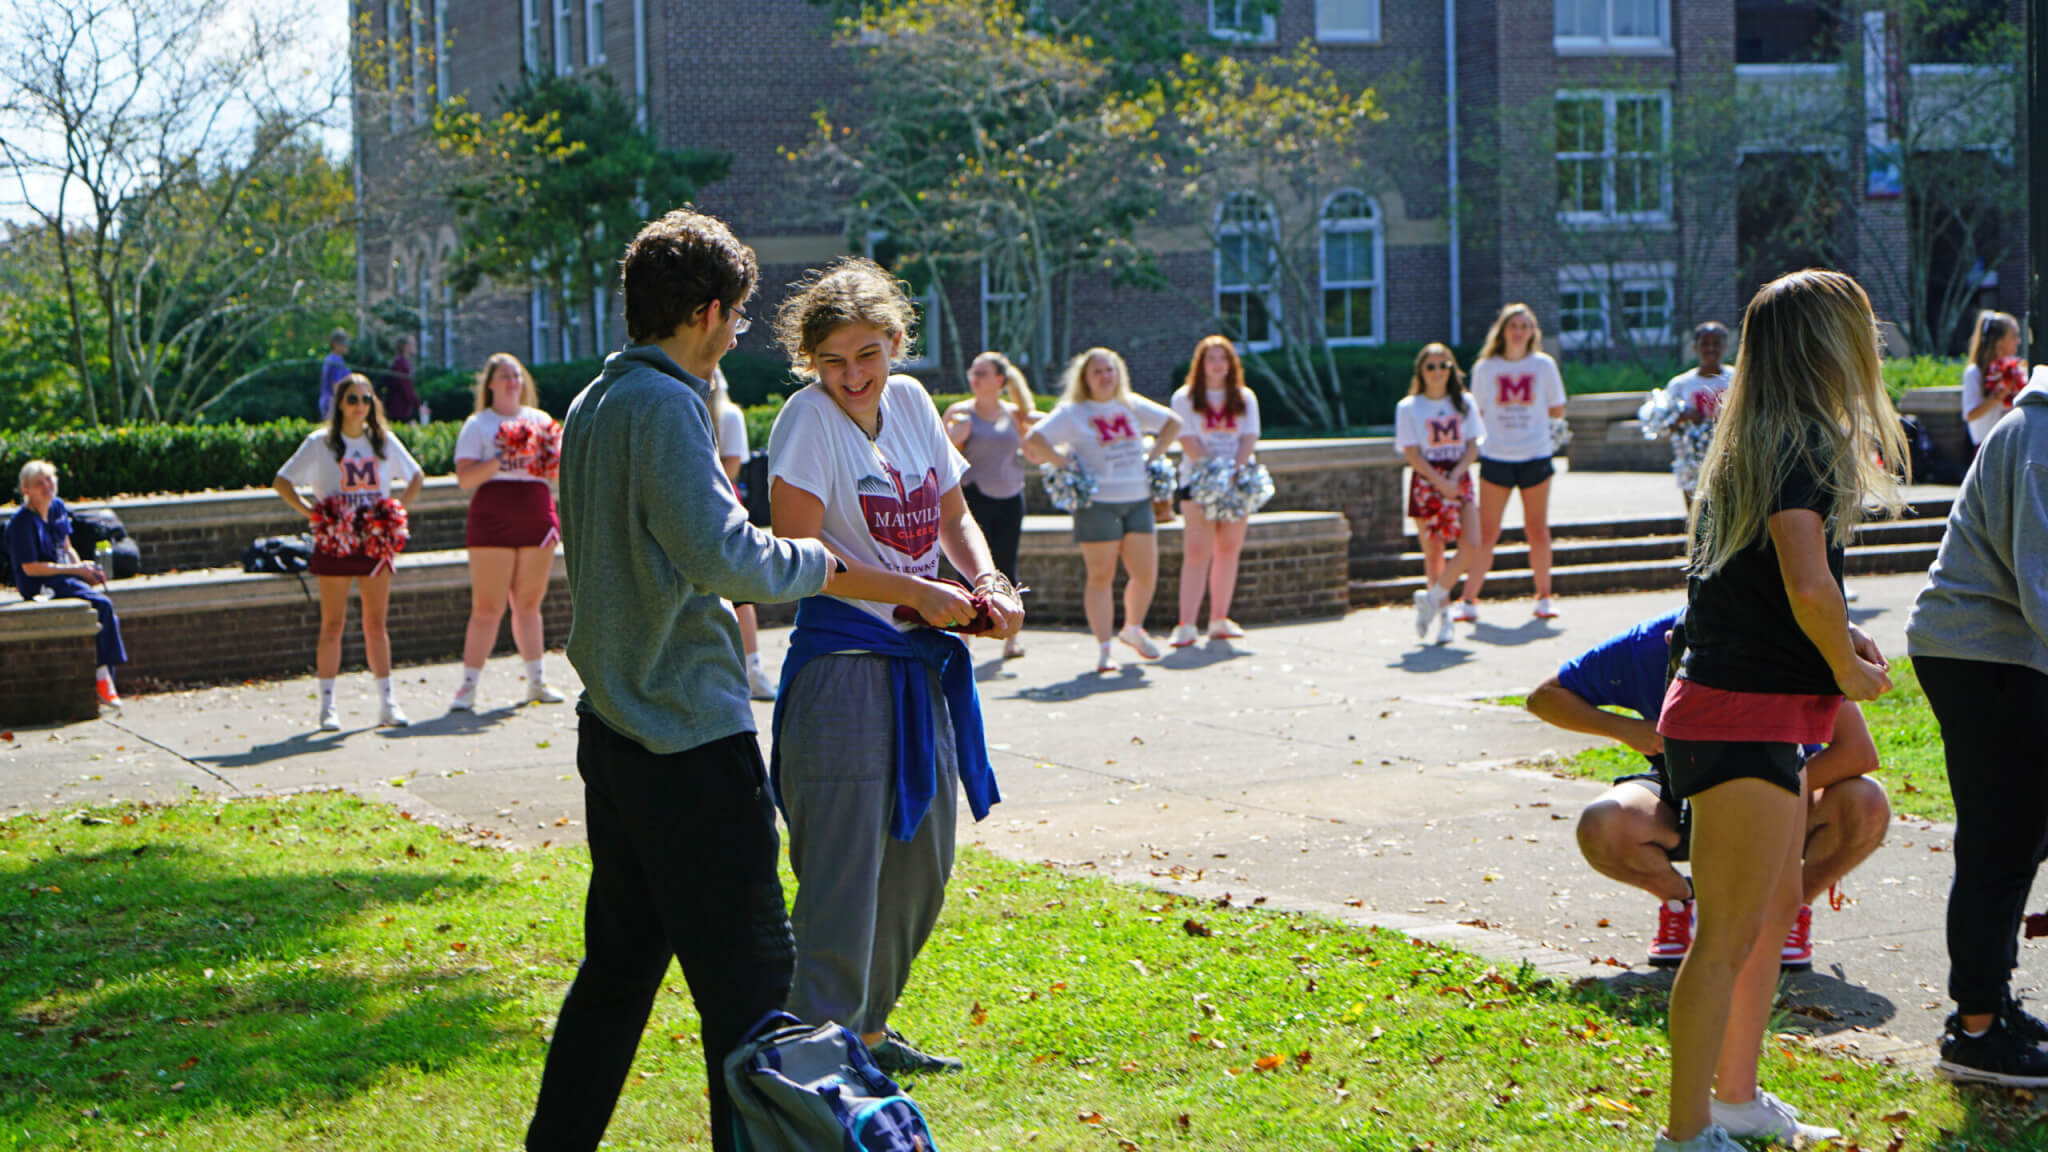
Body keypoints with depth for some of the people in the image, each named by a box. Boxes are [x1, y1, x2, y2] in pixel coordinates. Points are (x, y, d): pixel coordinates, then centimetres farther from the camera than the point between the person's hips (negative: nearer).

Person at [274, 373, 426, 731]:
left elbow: (416, 476, 21)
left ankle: (387, 701, 9)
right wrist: (311, 513, -10)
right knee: (332, 624, -1)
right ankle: (328, 705, 3)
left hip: (375, 540, 3)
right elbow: (281, 482, 1)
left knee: (376, 623, 5)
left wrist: (397, 509, 6)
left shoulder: (384, 441, 8)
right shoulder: (320, 443, -1)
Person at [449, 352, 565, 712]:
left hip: (537, 517, 4)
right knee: (487, 607, -6)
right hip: (493, 518, -4)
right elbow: (464, 478, -7)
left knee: (529, 603, 9)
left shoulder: (541, 420, 15)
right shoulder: (477, 424, 3)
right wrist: (500, 461, -19)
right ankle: (468, 686, -3)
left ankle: (537, 681, 16)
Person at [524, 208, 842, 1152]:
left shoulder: (592, 404, 14)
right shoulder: (665, 404, -15)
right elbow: (723, 553, -24)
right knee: (748, 978, -4)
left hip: (615, 726, 10)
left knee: (620, 961, 18)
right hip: (689, 731, -10)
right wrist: (817, 560, -8)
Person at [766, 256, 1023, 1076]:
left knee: (923, 865, 16)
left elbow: (954, 517, 19)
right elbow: (798, 559, -18)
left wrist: (988, 581, -1)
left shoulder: (910, 400, 7)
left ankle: (869, 1026, 32)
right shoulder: (809, 419, -12)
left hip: (921, 668, 8)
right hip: (843, 665, -8)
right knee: (844, 870, -8)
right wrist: (919, 595, -18)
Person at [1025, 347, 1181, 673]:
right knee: (1101, 576, -3)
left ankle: (1133, 629, 27)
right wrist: (1065, 465, -14)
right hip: (1097, 503, -5)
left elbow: (1172, 422, 25)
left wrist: (1152, 455, 13)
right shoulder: (1071, 413, -2)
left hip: (1138, 500, 5)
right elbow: (1032, 442, -10)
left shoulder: (1133, 406, 13)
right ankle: (1103, 649, 4)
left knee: (1146, 573, 2)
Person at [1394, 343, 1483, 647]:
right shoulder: (1409, 408, 0)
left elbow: (1472, 447, 5)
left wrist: (1455, 476, -12)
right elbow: (1412, 454, -6)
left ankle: (1433, 597, -3)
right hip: (1426, 482, -2)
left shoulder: (1464, 403, 8)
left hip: (1460, 480, 2)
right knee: (1433, 552, 0)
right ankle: (1443, 614, 11)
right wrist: (1440, 482, -16)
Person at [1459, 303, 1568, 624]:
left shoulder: (1544, 365, 4)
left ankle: (1543, 597, 18)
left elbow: (1557, 410, 9)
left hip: (1536, 456, 0)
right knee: (1486, 533, -3)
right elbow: (1478, 412, 9)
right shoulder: (1485, 368, 3)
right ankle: (1469, 600, 1)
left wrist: (1529, 415, 1)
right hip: (1495, 457, 0)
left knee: (1537, 530, 5)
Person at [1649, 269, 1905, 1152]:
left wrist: (1837, 638, 13)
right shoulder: (1800, 448, -17)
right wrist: (1848, 668, -13)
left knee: (1776, 912, 21)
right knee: (1729, 933, -4)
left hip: (1762, 713, 10)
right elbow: (1808, 586, -30)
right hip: (1746, 719, -10)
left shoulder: (1756, 446, 13)